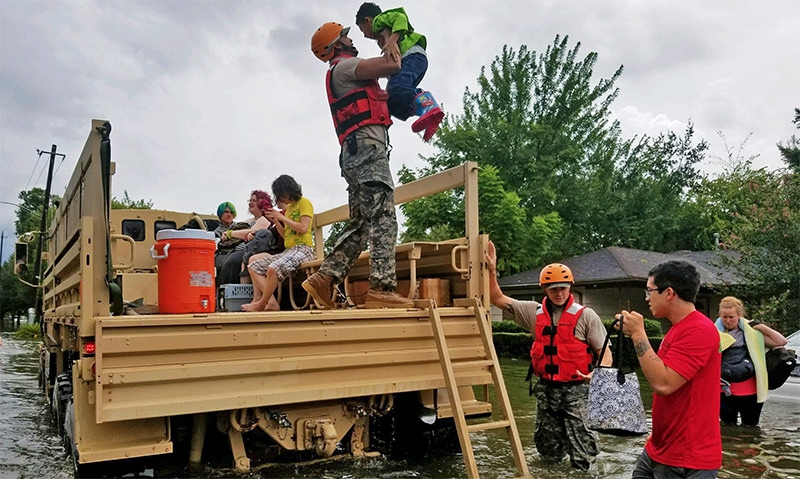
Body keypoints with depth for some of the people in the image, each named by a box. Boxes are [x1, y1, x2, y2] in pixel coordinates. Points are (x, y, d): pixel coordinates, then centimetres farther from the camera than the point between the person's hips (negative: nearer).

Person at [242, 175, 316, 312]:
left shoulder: (304, 202, -1)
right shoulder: (289, 207, 23)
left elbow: (303, 228, -15)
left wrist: (282, 217, -10)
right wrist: (275, 221, 6)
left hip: (303, 249, -10)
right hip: (288, 250, 10)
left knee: (273, 268, -34)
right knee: (253, 266, 3)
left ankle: (261, 303, -15)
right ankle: (272, 302, -11)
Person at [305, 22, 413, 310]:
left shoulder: (346, 73, 34)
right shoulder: (343, 67, 2)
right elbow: (388, 66, -10)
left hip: (357, 155, 10)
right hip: (367, 147, -10)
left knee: (360, 223, 7)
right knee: (383, 218, -18)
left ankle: (324, 279, 0)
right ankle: (382, 288, -25)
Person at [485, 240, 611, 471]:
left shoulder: (585, 316, -4)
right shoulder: (534, 312, 4)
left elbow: (605, 353, -4)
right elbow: (497, 299, 6)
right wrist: (492, 270, -4)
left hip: (576, 389, -4)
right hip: (546, 388, 4)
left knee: (582, 458, -1)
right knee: (549, 453, 15)